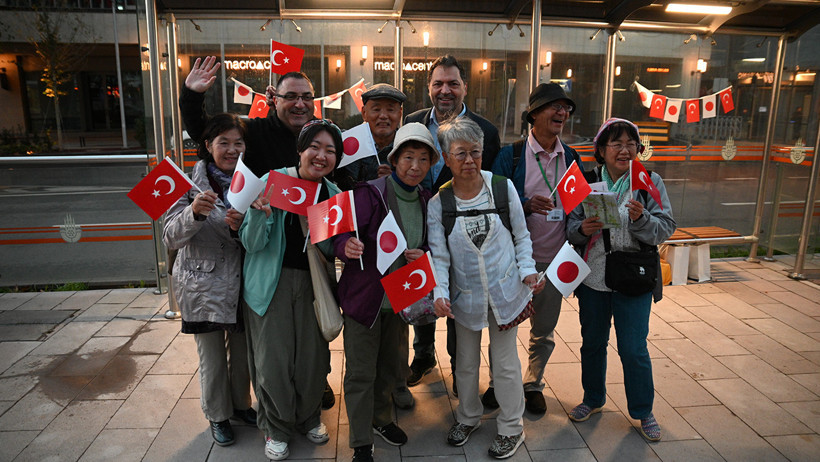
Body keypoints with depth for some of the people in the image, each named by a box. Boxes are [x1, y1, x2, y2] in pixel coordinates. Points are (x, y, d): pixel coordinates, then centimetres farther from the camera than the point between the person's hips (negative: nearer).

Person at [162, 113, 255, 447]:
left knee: (242, 350, 16)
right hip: (203, 285, -3)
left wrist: (241, 227, -20)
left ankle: (241, 404, 40)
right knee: (212, 357, 10)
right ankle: (218, 415, 32)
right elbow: (171, 239, -13)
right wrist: (194, 212, -32)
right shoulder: (191, 184, -8)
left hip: (242, 282, 3)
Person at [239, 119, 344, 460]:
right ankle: (277, 428, 30)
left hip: (312, 284, 4)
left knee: (313, 355, 11)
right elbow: (251, 243, -11)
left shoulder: (332, 194, 1)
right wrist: (260, 213, -30)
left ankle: (308, 417, 38)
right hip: (273, 283, -3)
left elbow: (327, 250, 4)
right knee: (273, 359, 4)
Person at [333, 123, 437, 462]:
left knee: (392, 365, 22)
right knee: (361, 373, 5)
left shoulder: (426, 200, 2)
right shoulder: (370, 193, -18)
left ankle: (381, 418, 48)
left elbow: (429, 245, 12)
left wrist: (423, 256, -10)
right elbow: (342, 236, -20)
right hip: (364, 294, -5)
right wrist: (347, 246, -42)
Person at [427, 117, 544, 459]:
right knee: (466, 361, 18)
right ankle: (468, 417, 44)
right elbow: (438, 256, -10)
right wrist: (439, 293, -22)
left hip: (504, 289, -1)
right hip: (465, 296, 1)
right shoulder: (438, 203, -9)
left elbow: (521, 236, 2)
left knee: (505, 362, 11)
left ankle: (512, 427, 33)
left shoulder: (503, 187, -8)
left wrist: (527, 270, -7)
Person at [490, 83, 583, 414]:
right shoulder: (511, 155, -6)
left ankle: (533, 384, 35)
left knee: (544, 329, 14)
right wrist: (527, 205, -25)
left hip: (554, 259, 3)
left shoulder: (572, 158, 6)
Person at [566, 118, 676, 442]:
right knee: (592, 343, 16)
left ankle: (643, 411, 27)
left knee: (634, 350, 3)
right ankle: (593, 399, 38)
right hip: (592, 277, 2)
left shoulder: (651, 182, -2)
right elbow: (571, 228, 2)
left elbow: (665, 230, -7)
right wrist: (583, 229, -20)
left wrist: (642, 218, -26)